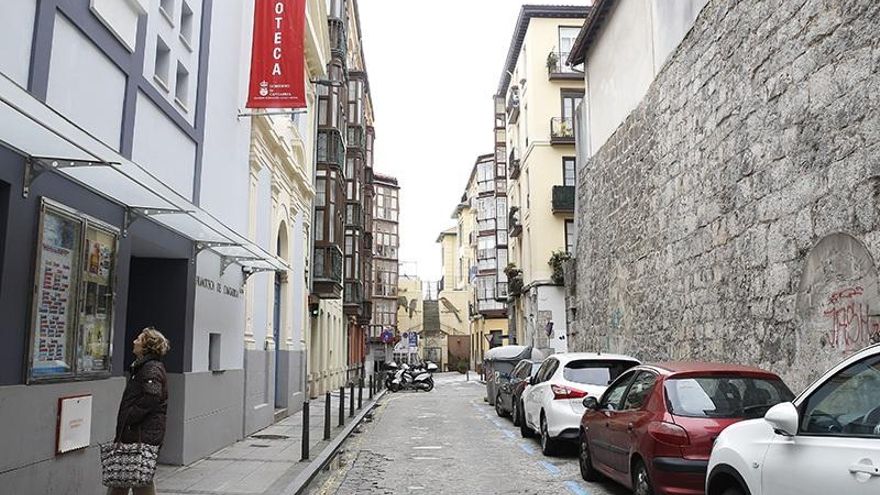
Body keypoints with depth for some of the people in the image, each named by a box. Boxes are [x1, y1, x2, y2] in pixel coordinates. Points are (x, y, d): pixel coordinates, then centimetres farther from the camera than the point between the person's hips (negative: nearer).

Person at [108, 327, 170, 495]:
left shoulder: (151, 368, -13)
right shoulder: (142, 366, 18)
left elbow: (151, 398, -25)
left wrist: (128, 418, -17)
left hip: (144, 434, -10)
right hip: (134, 433, 10)